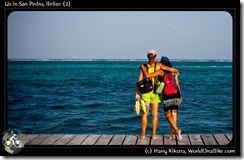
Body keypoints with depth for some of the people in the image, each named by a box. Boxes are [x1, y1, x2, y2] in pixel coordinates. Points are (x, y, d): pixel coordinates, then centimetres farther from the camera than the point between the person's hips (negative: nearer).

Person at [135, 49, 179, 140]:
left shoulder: (143, 67, -4)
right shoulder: (158, 65, -4)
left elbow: (139, 80, -7)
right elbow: (171, 69, -7)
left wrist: (137, 93, -3)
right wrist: (176, 71, 17)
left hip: (146, 93, 0)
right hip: (155, 93, 0)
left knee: (145, 114, 6)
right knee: (155, 115, 7)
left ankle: (143, 134, 5)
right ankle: (154, 135, 8)